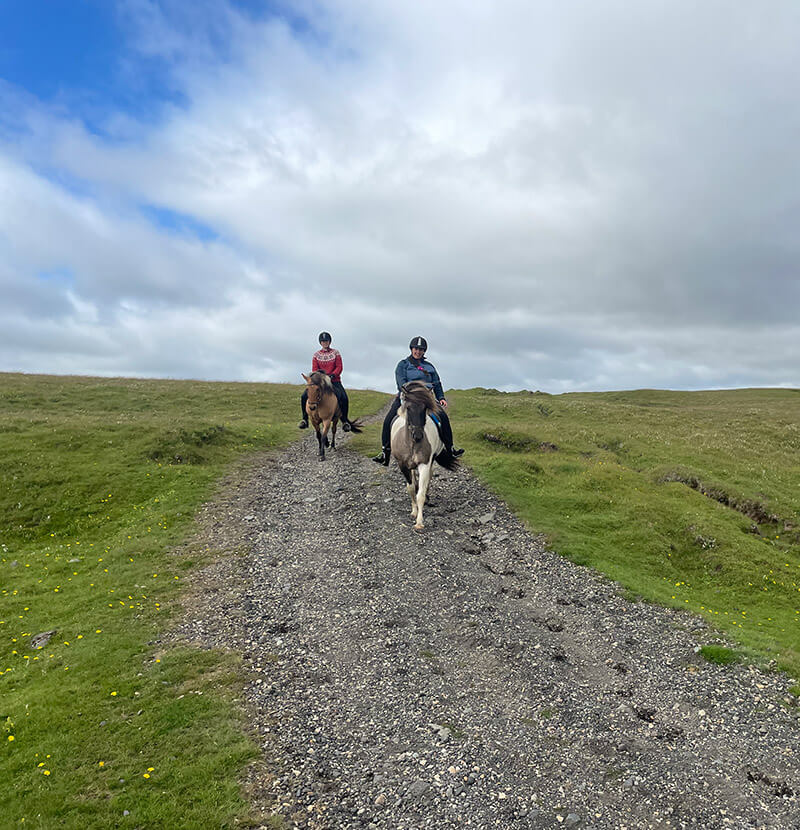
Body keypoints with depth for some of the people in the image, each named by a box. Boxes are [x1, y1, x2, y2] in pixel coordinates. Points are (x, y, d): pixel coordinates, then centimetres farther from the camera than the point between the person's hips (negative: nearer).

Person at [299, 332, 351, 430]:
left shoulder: (335, 353, 8)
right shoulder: (316, 355, 12)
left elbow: (339, 367, 0)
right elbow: (314, 369, 5)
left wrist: (332, 375, -18)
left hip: (334, 380, -1)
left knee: (344, 398, -27)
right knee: (305, 395, -19)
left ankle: (344, 421, -9)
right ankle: (305, 420, -6)